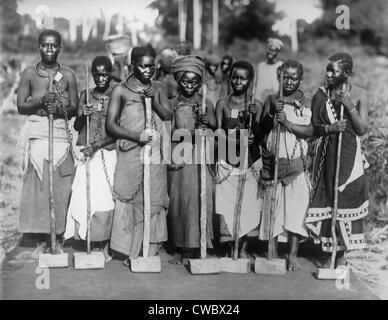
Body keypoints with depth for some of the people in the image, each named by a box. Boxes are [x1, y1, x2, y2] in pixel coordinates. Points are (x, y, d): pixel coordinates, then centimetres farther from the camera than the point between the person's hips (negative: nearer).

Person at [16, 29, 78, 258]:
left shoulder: (68, 75, 8)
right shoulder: (30, 74, 7)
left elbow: (75, 109, 7)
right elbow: (21, 106, 4)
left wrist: (61, 108, -13)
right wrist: (41, 101, -12)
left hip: (60, 133, 0)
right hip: (36, 134, 0)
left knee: (61, 188, -2)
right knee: (36, 187, -1)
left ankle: (59, 241, 10)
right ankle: (41, 242, 8)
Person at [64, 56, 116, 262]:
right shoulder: (85, 95, 11)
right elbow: (76, 127, 10)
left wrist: (98, 144, -15)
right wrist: (82, 115, -11)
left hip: (109, 153, -2)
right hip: (87, 154, 3)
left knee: (106, 199, -8)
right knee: (86, 198, -4)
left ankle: (104, 247, 3)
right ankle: (95, 246, 6)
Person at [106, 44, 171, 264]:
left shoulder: (159, 88, 13)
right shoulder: (121, 91, 2)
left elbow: (168, 116, 5)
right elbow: (110, 125, -2)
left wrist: (154, 100, -10)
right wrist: (137, 136, -13)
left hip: (155, 154, 3)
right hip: (130, 153, -3)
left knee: (154, 201, 2)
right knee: (130, 202, -3)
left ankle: (151, 252, 10)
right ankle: (131, 252, 4)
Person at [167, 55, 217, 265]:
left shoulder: (206, 104, 7)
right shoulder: (172, 104, 8)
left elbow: (214, 130, 1)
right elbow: (170, 132, 2)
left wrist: (207, 124, -19)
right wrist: (192, 132, -11)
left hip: (200, 159, 0)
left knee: (199, 199, -7)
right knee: (177, 201, 1)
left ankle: (199, 246, 1)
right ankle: (178, 249, 10)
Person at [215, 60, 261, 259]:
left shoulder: (255, 105, 3)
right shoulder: (222, 103, 5)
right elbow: (218, 133, 1)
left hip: (248, 161, 0)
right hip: (227, 161, 0)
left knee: (248, 204, 1)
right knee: (226, 204, -2)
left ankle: (244, 249, 15)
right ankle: (231, 249, 11)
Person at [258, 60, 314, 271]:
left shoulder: (305, 103, 5)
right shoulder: (272, 99, 10)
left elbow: (310, 130, -7)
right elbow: (263, 128, 2)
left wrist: (287, 123, -18)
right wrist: (272, 114, -15)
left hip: (295, 162, -1)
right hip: (272, 160, 2)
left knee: (295, 206, -7)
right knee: (271, 205, 4)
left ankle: (293, 255, 0)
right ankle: (273, 252, 15)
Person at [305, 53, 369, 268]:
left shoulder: (359, 94, -1)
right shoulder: (321, 94, 3)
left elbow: (362, 129, -5)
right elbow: (313, 127, 3)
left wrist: (349, 106, -15)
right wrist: (329, 128, -16)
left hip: (349, 155, -1)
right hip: (326, 155, 2)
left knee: (346, 201, 0)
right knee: (327, 200, 2)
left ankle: (342, 254, 14)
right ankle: (331, 252, 15)